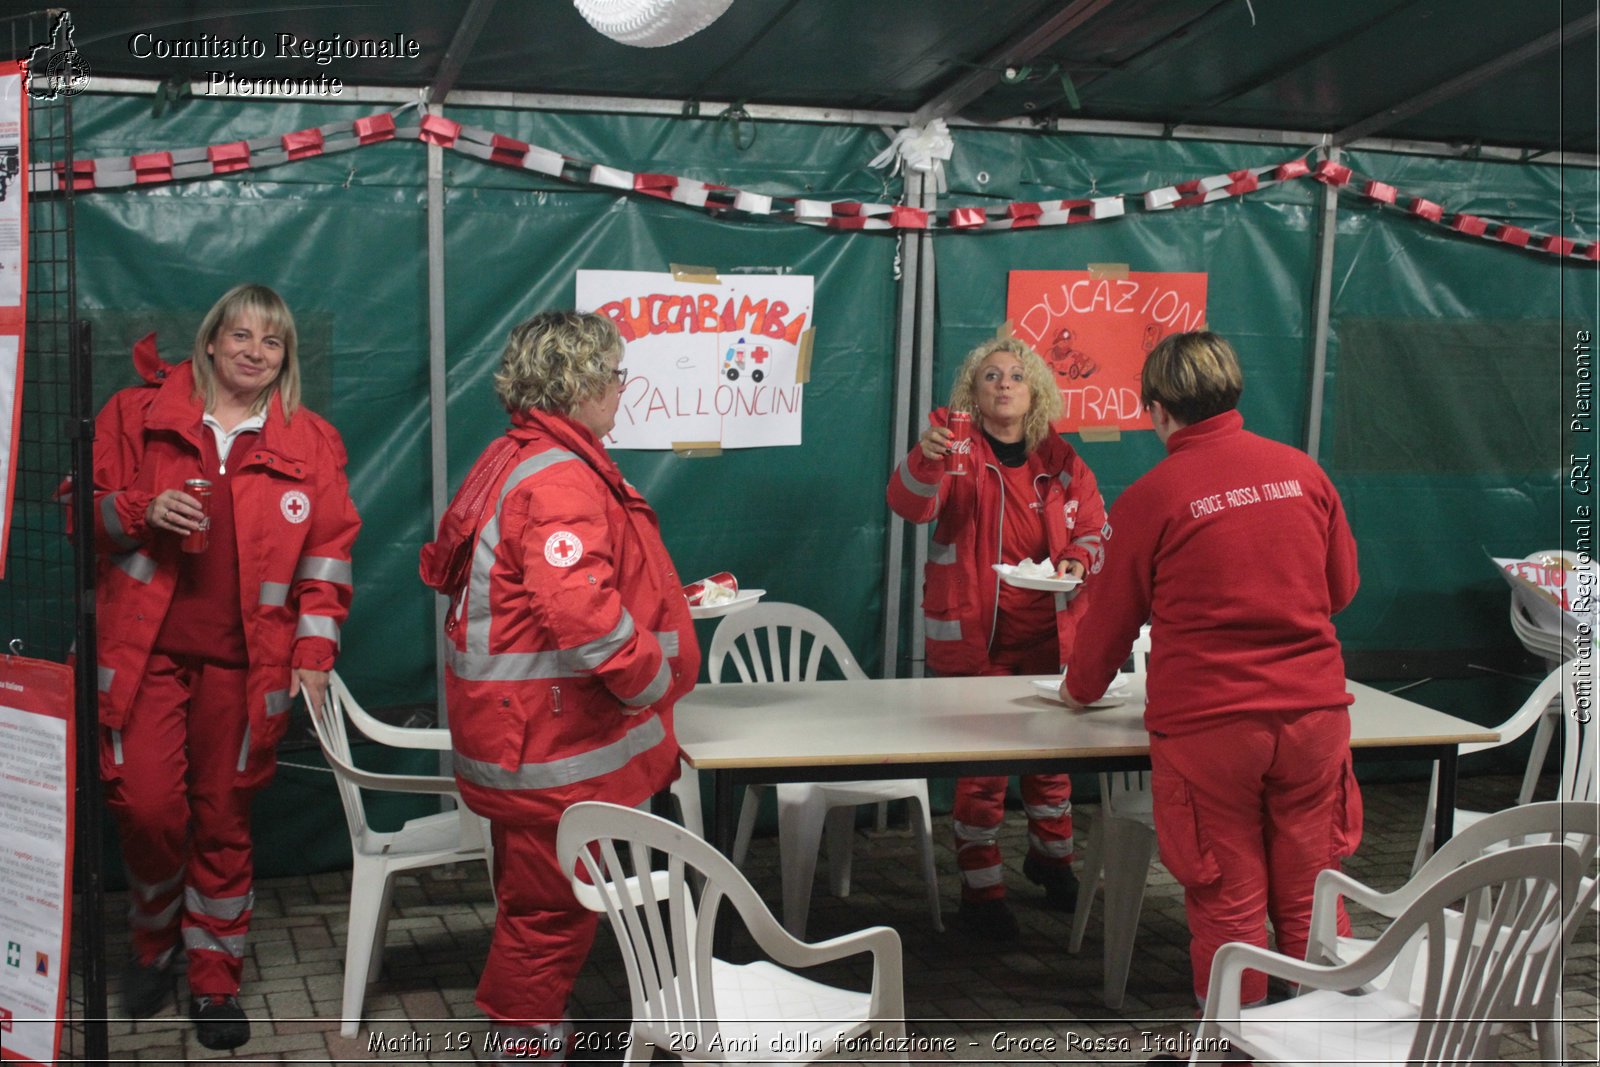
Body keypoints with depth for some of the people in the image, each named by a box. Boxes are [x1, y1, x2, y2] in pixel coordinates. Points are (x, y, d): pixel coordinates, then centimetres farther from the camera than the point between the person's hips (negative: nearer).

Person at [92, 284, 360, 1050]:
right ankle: (153, 942, 20)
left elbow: (327, 554, 7)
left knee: (223, 821, 6)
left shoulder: (310, 443, 8)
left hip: (245, 663, 1)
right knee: (147, 807, -10)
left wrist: (314, 652, -1)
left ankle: (215, 980, 21)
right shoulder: (136, 415, 7)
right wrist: (141, 511, -12)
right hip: (146, 650, -1)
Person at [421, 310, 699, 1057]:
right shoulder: (560, 478, -22)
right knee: (554, 910, 3)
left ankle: (533, 1022, 36)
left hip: (525, 732, 11)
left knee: (536, 901, 22)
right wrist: (653, 680, -17)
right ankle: (528, 1041, 15)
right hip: (556, 743, -11)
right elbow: (581, 611, -33)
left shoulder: (515, 460, 11)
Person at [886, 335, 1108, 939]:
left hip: (1048, 632, 4)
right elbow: (912, 504, -22)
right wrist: (926, 460, -43)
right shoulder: (956, 446, -5)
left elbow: (1094, 525, 15)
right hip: (973, 634, -4)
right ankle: (981, 886, 11)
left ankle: (1051, 856, 40)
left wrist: (1080, 561, -6)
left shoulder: (1059, 460, 6)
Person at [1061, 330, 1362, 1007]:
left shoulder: (1148, 499, -5)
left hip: (1207, 725, -3)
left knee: (1228, 907, 7)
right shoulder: (1302, 471, 4)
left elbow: (1113, 617, 6)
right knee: (1309, 900, 14)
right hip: (1315, 710, 3)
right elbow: (1342, 588, 15)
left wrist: (1079, 689, 25)